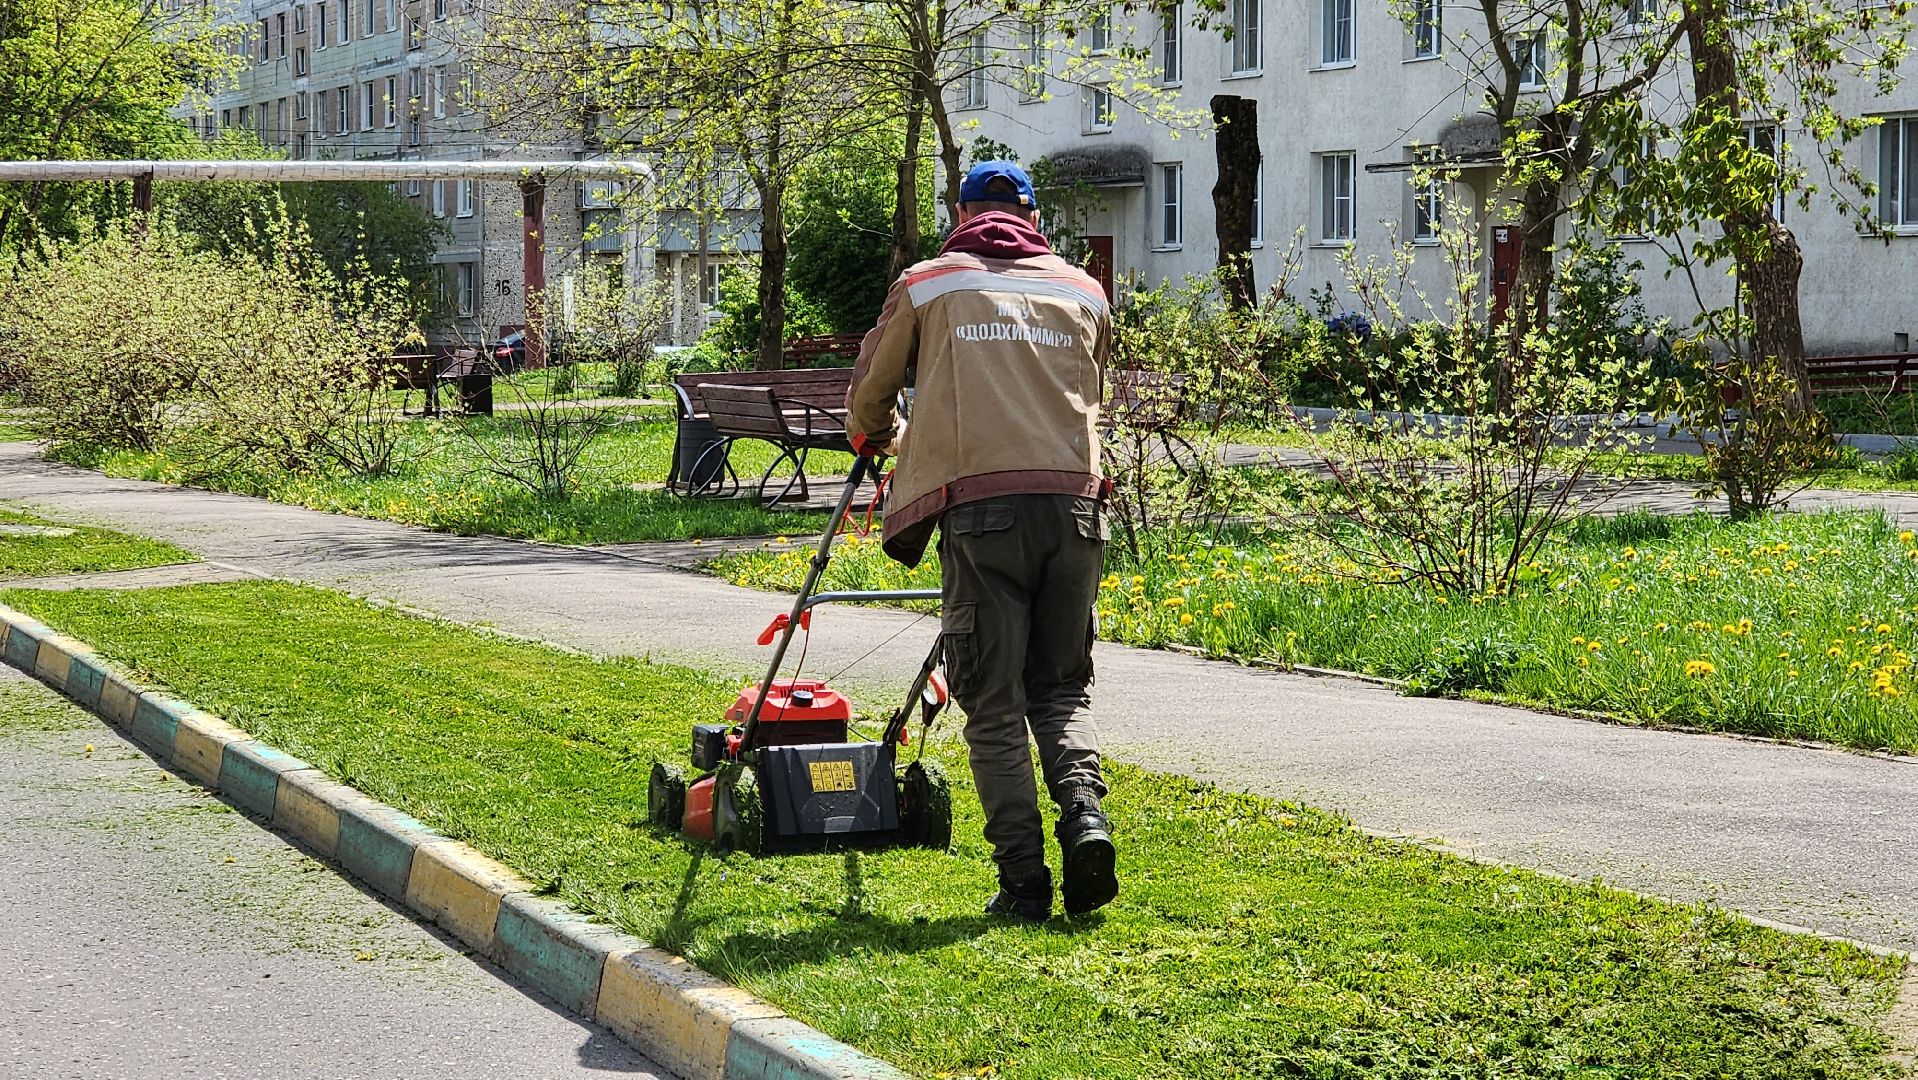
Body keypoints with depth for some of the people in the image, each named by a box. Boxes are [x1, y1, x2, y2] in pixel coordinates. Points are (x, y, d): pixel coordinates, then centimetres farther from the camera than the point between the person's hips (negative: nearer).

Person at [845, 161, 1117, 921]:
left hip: (980, 507, -2)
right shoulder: (1083, 293, 19)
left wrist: (880, 439, 45)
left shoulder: (927, 286, 13)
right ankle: (1084, 815, -9)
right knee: (1062, 687, 16)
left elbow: (868, 395, 23)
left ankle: (1024, 880, -2)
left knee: (995, 704, 3)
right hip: (1072, 502, 2)